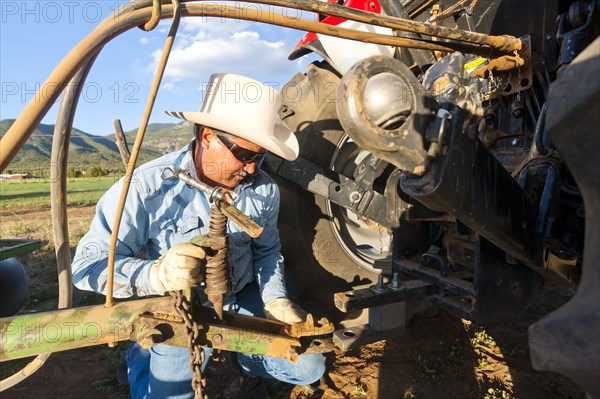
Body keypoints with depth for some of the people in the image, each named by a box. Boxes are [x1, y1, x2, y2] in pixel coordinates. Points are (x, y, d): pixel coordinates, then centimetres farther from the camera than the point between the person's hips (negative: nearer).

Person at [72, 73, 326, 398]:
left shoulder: (264, 188, -7)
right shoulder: (146, 188, -24)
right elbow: (87, 263, -23)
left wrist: (274, 299, -5)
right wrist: (156, 275, -42)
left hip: (244, 302, 4)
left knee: (309, 369, 0)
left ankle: (241, 350, 28)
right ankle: (141, 357, 20)